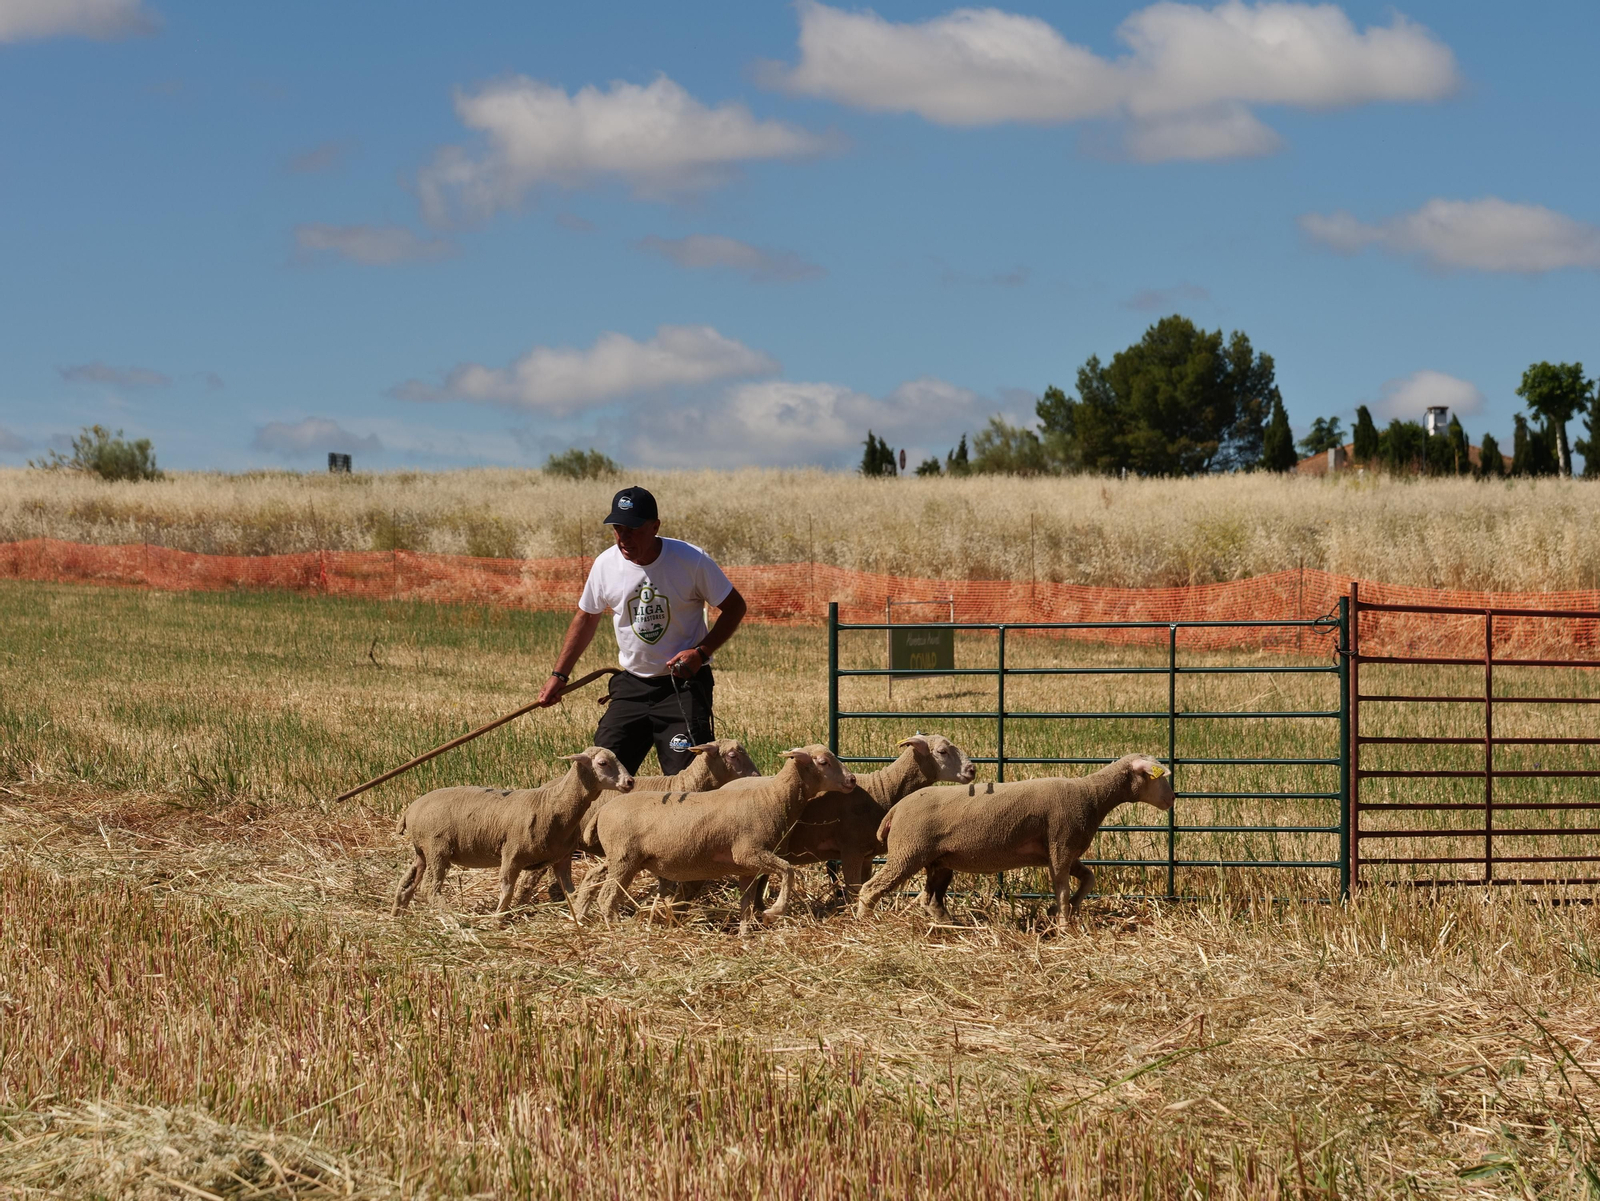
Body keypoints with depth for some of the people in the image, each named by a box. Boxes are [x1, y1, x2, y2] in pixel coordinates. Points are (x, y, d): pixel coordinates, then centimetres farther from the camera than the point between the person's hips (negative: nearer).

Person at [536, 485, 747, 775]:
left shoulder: (692, 560, -13)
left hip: (684, 685, -4)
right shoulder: (605, 564, -2)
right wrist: (559, 675, 14)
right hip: (631, 686, 4)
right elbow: (586, 617, 15)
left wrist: (701, 652, -17)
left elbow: (735, 607, -3)